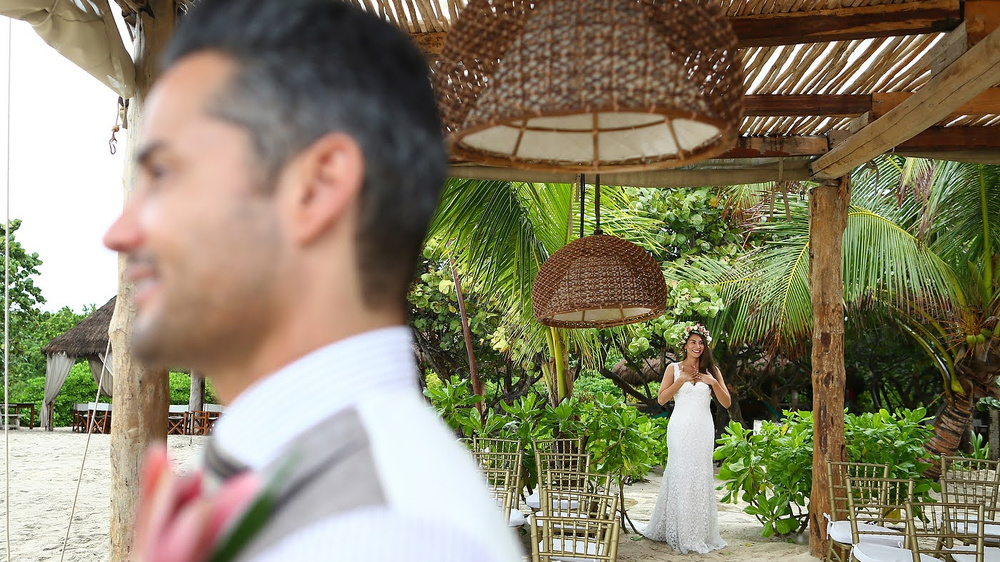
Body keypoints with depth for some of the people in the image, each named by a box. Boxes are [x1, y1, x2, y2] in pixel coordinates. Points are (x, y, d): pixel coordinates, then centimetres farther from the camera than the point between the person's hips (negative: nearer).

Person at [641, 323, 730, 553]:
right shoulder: (674, 369, 6)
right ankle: (678, 532, 5)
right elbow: (661, 399, -1)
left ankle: (699, 533, 10)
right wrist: (681, 380, -9)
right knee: (680, 476, -3)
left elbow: (726, 403, 6)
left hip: (703, 430, 2)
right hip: (680, 428, -1)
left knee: (701, 477, 2)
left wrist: (714, 382, -8)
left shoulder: (711, 370, 10)